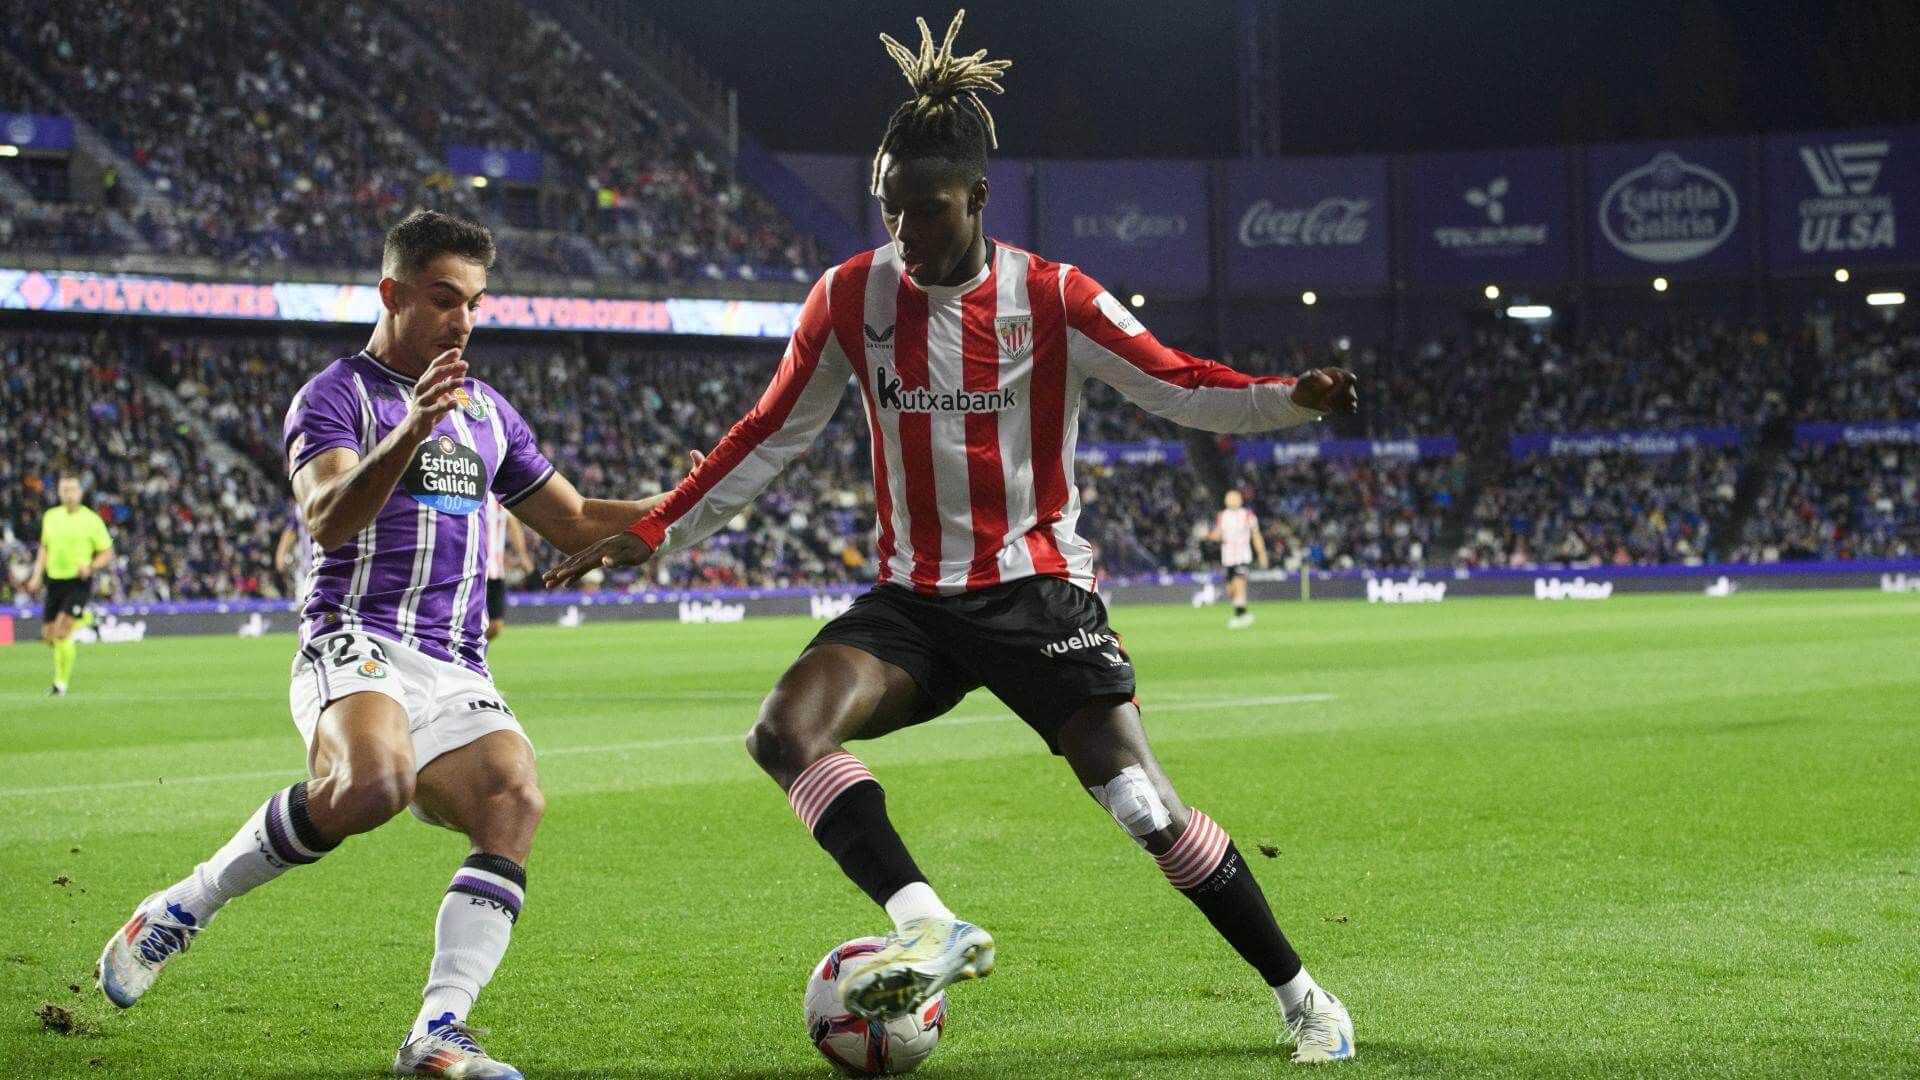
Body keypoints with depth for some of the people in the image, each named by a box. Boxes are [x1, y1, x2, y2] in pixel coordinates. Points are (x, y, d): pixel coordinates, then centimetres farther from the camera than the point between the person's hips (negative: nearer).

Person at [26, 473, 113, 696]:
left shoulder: (91, 520, -5)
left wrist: (90, 566, -19)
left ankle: (61, 683, -5)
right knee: (48, 636, 7)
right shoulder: (50, 517, 8)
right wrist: (37, 576, 12)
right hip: (54, 581, 5)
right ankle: (70, 652, 39)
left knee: (62, 632, -16)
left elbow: (107, 553, -1)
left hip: (78, 583, -5)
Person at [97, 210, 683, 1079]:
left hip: (457, 676, 6)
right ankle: (180, 910, -15)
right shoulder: (334, 396, 2)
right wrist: (411, 434, -33)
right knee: (372, 784, -36)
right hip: (358, 645, -6)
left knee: (515, 803, -24)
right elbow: (327, 519, -17)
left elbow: (573, 523, 30)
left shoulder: (487, 411, 23)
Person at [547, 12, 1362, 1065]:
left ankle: (1302, 998, 5)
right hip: (913, 600, 3)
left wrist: (1290, 396, -24)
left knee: (1145, 802, -11)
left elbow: (1177, 385, -5)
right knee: (784, 731, -25)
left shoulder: (1051, 299, -8)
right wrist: (654, 532, 5)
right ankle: (929, 927, -32)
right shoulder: (850, 297, -1)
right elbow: (770, 436, 8)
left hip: (1036, 591, -3)